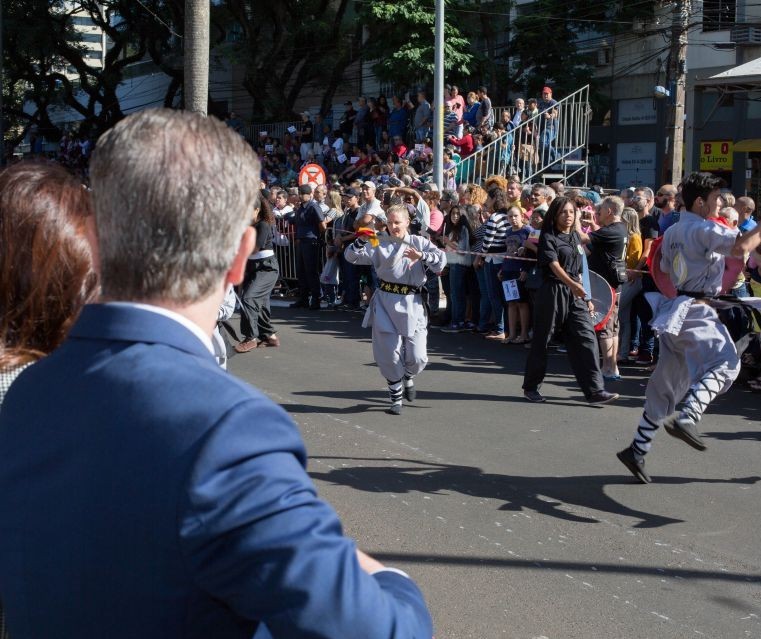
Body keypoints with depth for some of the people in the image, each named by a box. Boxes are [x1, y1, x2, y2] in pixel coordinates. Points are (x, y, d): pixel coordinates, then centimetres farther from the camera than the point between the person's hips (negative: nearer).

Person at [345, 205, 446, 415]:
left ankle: (408, 378, 33)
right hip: (386, 303, 1)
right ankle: (396, 397, 22)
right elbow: (352, 256, 2)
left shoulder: (419, 242, 4)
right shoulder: (380, 246, 7)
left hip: (411, 303, -1)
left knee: (417, 357, -4)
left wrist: (421, 256, -23)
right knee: (388, 354, 2)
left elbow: (441, 259, -8)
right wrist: (360, 241, -15)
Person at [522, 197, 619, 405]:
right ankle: (530, 387, 19)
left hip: (575, 294, 6)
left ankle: (594, 390, -6)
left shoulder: (576, 236, 15)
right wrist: (572, 284, -37)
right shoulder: (548, 237, -6)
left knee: (586, 338, -5)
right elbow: (554, 265, -21)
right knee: (541, 340, 4)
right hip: (552, 292, -6)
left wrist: (585, 297, 18)